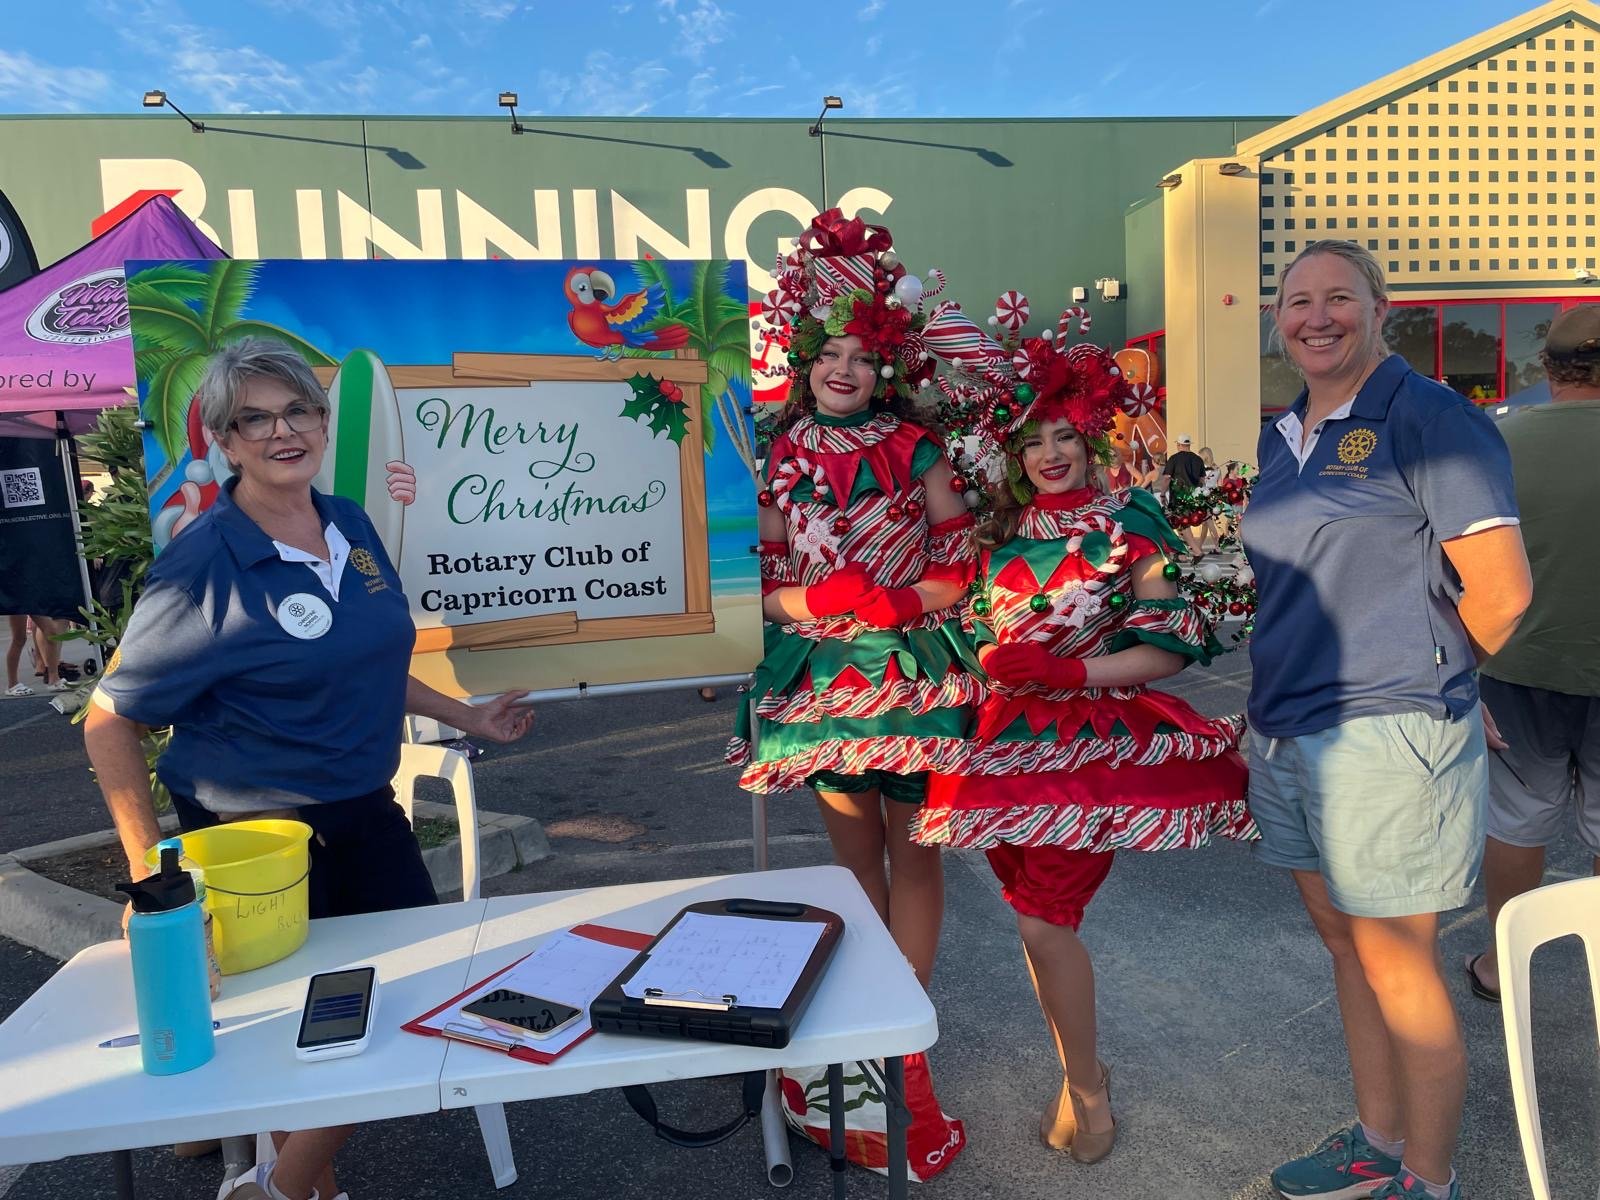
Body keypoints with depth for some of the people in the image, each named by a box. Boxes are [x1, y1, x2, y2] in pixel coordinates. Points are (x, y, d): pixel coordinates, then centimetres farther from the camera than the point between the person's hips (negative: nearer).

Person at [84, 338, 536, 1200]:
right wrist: (151, 875, -14)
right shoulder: (204, 564, -17)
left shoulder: (350, 525, 2)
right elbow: (110, 722, -12)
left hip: (366, 815, 7)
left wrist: (466, 717, 17)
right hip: (256, 839, -7)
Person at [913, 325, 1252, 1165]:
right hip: (1013, 742, 5)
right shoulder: (1002, 535, 9)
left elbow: (1173, 646, -10)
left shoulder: (1129, 526, -6)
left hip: (1094, 742, -5)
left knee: (1045, 918, -7)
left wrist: (1064, 670, -18)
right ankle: (1078, 1075, 34)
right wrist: (993, 667, -3)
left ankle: (1085, 1085, 19)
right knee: (1036, 913, 12)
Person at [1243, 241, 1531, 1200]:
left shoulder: (1426, 418, -11)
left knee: (1399, 967, 5)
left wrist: (1417, 683, -3)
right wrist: (1276, 701, 13)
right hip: (1287, 738, 8)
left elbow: (1501, 590, -16)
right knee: (1346, 944, 19)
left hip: (1386, 741, -8)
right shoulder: (1283, 438, 13)